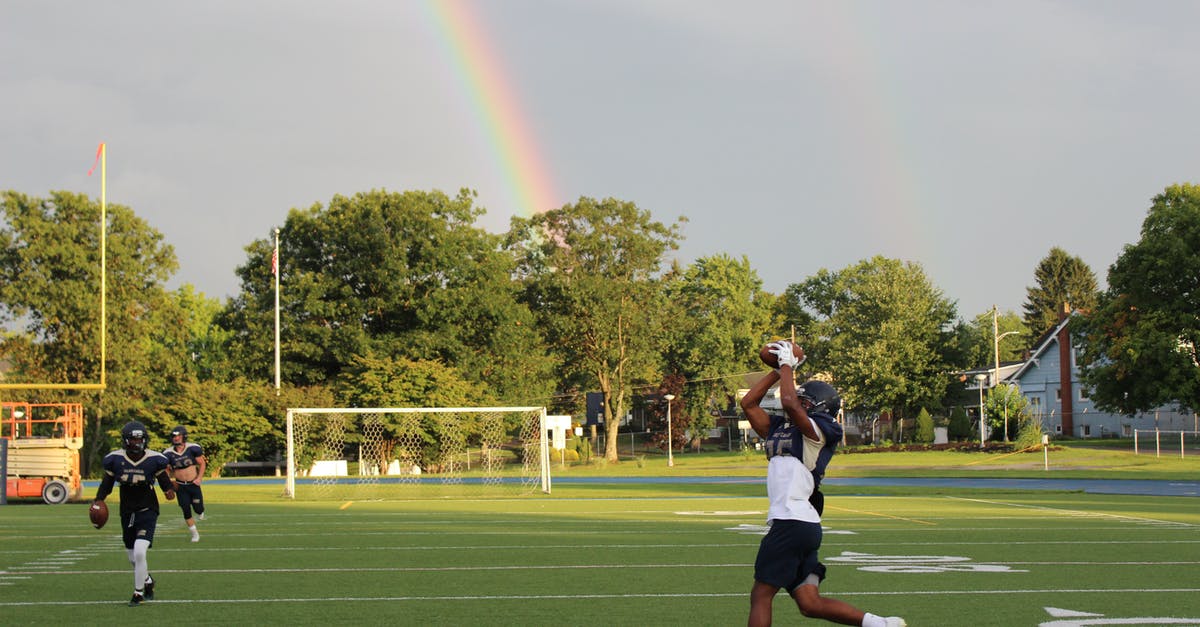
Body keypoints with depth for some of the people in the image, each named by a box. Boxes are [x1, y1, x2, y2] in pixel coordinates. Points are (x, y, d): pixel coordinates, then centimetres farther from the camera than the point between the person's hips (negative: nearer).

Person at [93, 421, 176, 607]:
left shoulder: (154, 460, -8)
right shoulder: (115, 459, -4)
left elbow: (164, 481, 3)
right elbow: (107, 483, 4)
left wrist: (170, 491, -18)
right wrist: (98, 501, -11)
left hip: (147, 512, -3)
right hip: (127, 513, 3)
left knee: (139, 552, -20)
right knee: (133, 558, 12)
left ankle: (138, 593, -5)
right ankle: (148, 581, 43)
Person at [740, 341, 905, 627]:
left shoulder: (816, 431, -3)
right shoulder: (777, 429, 20)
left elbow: (789, 402, -19)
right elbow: (748, 403, 25)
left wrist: (787, 367, -4)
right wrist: (777, 370, 22)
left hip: (792, 524, -9)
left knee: (761, 595, -4)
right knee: (810, 603, 3)